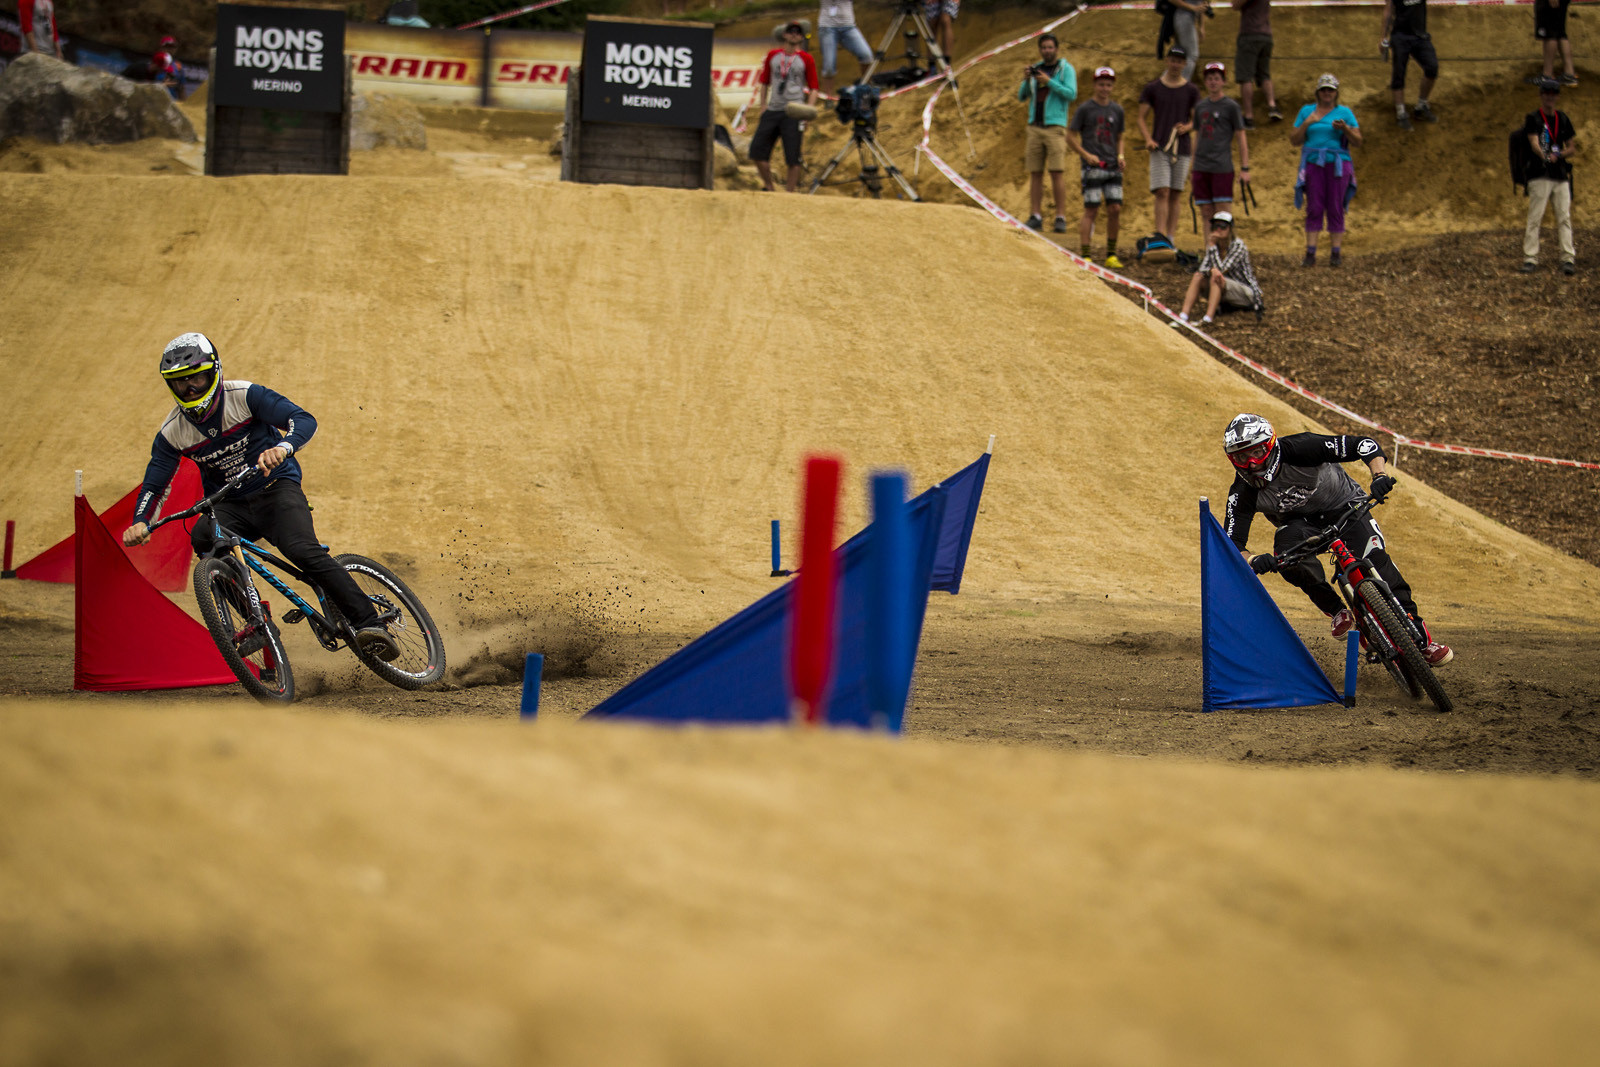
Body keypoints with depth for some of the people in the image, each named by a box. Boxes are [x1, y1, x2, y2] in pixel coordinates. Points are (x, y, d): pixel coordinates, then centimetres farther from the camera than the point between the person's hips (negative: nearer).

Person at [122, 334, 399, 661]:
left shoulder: (244, 396, -14)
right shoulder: (173, 433, -4)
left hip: (275, 488, -3)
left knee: (303, 550, -29)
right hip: (229, 505, 3)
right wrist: (140, 523, -22)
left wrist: (283, 447, -47)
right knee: (202, 538, -29)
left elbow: (304, 419, -24)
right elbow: (153, 483, -1)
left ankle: (368, 623, -25)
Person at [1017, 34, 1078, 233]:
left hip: (1055, 126, -5)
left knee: (1056, 172, -10)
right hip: (1035, 126, 5)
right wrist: (1026, 80, -8)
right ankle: (1035, 217, 3)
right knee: (1035, 173, 2)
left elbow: (1071, 94, -12)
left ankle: (1060, 218, -10)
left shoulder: (1066, 69, 0)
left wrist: (1049, 82, -18)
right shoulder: (1035, 69, 14)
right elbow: (1022, 97, 11)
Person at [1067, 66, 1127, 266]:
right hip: (1092, 167, -4)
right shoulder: (1085, 108, -1)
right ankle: (1085, 256, -4)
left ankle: (1111, 254, 9)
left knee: (1115, 209, -1)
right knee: (1091, 211, -6)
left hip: (1112, 167, 4)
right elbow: (1070, 137, 1)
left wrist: (1120, 156, 2)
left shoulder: (1117, 110, 11)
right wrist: (1086, 155, -11)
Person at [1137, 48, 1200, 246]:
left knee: (1175, 195, 4)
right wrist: (1148, 139, -11)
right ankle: (1160, 236, -17)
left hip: (1182, 149, 2)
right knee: (1162, 192, -12)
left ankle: (1169, 237, 10)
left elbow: (1196, 119, 10)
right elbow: (1142, 118, 5)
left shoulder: (1191, 91, 8)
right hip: (1159, 148, -2)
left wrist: (1187, 127, -13)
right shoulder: (1152, 88, 5)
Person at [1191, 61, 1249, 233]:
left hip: (1222, 168, -5)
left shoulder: (1231, 106, 0)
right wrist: (1192, 169, 19)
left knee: (1222, 214, -8)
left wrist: (1245, 168, -5)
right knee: (1206, 213, 3)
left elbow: (1241, 138, 0)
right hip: (1201, 168, 5)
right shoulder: (1200, 107, 14)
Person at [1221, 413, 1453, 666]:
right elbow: (1232, 546, -23)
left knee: (1375, 560, -22)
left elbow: (1365, 445, -29)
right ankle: (1336, 611, -12)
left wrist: (1380, 475, -48)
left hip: (1343, 505, -2)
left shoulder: (1298, 449, -31)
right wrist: (1253, 561, -45)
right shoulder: (1243, 493, -23)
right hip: (1300, 521, 2)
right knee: (1286, 548, -32)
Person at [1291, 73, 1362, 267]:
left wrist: (1345, 128, -15)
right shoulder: (1307, 111, 12)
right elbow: (1294, 140, 8)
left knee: (1336, 210, -3)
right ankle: (1310, 255, -8)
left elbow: (1358, 141, 4)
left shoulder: (1344, 112, 8)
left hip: (1338, 164, -1)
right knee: (1314, 209, -5)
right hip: (1313, 164, 1)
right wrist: (1306, 123, -7)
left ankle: (1336, 255, 0)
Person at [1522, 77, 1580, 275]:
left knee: (1564, 218, 0)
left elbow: (1572, 149, 14)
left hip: (1561, 176, 4)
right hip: (1540, 176, -4)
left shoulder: (1563, 119, 14)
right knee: (1534, 218, -7)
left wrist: (1559, 155, -8)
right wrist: (1544, 156, -35)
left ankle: (1568, 259, -1)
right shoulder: (1533, 118, 0)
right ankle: (1530, 259, -6)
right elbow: (1534, 143, -15)